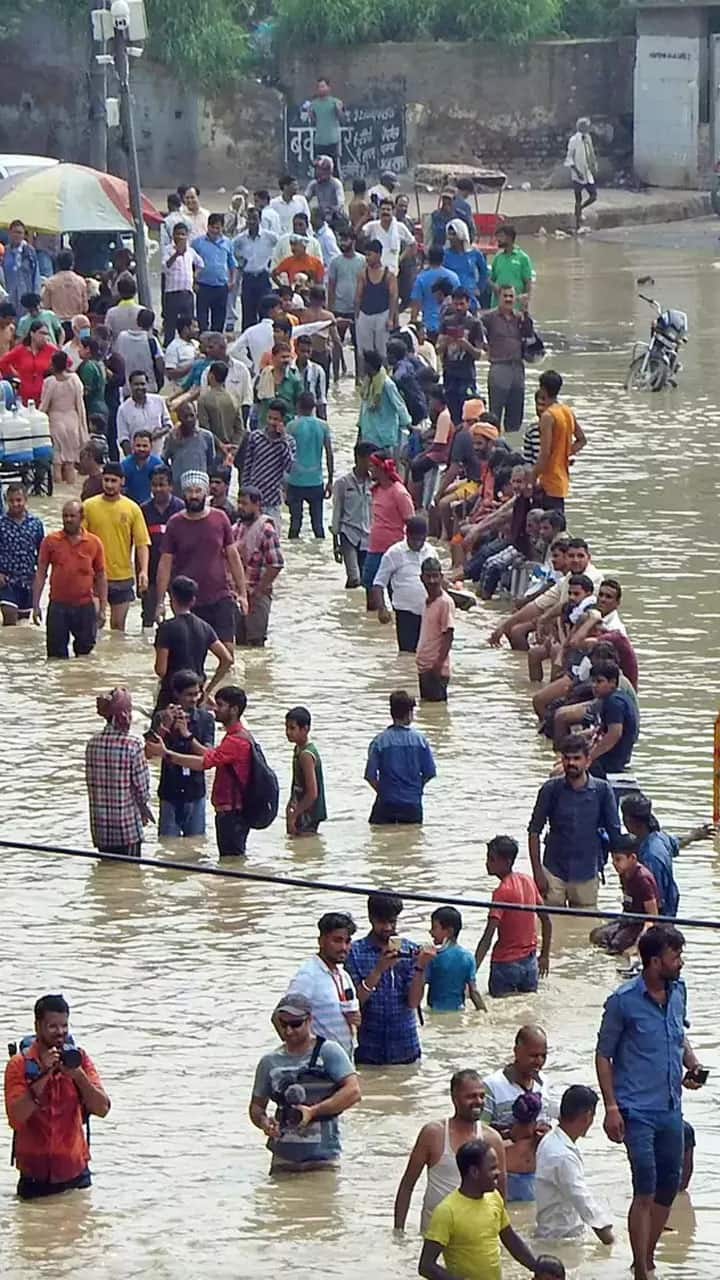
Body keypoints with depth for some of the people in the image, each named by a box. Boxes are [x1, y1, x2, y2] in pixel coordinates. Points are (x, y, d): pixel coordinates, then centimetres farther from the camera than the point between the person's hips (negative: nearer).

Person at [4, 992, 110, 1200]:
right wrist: (43, 1076, -25)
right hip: (35, 1175, -2)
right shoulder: (20, 1064, -8)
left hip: (75, 1173, 2)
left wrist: (79, 1075, -21)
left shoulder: (78, 1058, 0)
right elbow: (16, 1118, -20)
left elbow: (102, 1109, -7)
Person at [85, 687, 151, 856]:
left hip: (99, 827, 5)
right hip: (127, 826, -5)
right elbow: (142, 786, -9)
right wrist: (144, 810, 11)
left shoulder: (93, 743, 0)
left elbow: (91, 783, 6)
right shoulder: (132, 745, -15)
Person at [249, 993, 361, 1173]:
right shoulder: (270, 1062, 9)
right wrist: (263, 1122, -8)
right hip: (283, 1158, 4)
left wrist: (313, 1111, -20)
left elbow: (353, 1092, -13)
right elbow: (257, 1105, 16)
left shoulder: (328, 1052, -4)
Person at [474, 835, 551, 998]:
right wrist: (544, 956, 22)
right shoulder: (528, 881, 2)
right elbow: (547, 922, 12)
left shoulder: (502, 892, -19)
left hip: (506, 963, -7)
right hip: (530, 962, 7)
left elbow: (488, 938, -25)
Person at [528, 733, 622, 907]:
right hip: (554, 872, 0)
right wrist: (537, 872, -3)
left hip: (587, 874, 0)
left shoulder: (602, 790, -3)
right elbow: (534, 831, 1)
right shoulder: (551, 789, -3)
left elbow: (614, 834, 4)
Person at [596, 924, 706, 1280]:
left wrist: (692, 1065, 1)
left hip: (671, 1107, 6)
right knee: (646, 1190, -9)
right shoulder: (623, 1000, -12)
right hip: (637, 1111, -6)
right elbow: (603, 1055, -6)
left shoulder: (678, 991, 5)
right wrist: (611, 1107, -13)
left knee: (669, 1186, 13)